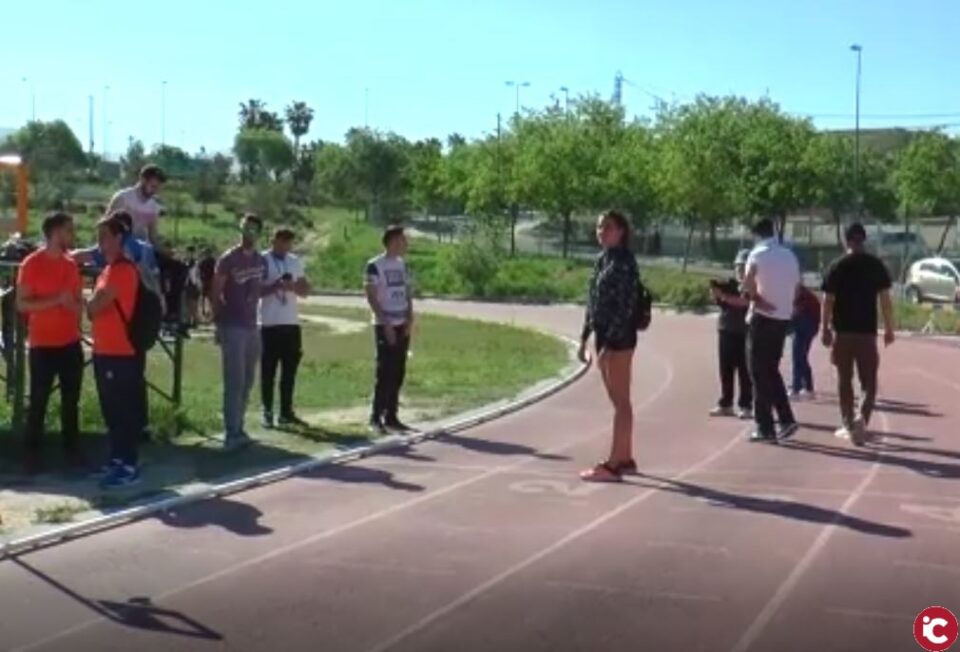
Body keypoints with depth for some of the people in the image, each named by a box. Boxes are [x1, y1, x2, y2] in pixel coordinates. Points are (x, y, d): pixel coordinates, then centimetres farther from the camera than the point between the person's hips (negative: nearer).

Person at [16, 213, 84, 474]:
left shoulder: (71, 264, 8)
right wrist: (56, 300, -21)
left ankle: (72, 450, 20)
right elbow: (22, 304, -12)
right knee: (38, 402, 2)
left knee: (71, 400, 11)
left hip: (71, 343, 5)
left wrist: (73, 305, -8)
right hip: (42, 345, -5)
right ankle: (33, 454, 10)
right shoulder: (31, 264, -10)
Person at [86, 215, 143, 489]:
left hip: (121, 352, -10)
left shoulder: (123, 270, -15)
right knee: (111, 410, 15)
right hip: (105, 350, 10)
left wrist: (85, 305, 3)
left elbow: (94, 306, -17)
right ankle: (117, 459, 24)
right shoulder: (109, 269, 17)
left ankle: (129, 466, -1)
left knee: (124, 410, -5)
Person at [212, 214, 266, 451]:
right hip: (232, 327, -7)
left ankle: (237, 429, 22)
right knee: (235, 382, -7)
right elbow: (215, 293, -7)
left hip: (251, 326, 7)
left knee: (247, 382, 12)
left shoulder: (260, 261, 9)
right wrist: (220, 321, -6)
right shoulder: (228, 259, -10)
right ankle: (232, 434, -3)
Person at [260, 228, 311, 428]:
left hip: (292, 323, 5)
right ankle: (268, 412, 7)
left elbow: (305, 290, 12)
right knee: (268, 371, 0)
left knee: (290, 370, 8)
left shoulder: (295, 261, 12)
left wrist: (293, 286, -9)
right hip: (270, 323, -5)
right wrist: (276, 286, -22)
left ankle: (286, 412, 16)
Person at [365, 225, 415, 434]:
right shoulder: (375, 266, -9)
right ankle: (376, 418, 0)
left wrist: (410, 319, 2)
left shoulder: (402, 265, 12)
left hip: (402, 326, 7)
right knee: (385, 373, -7)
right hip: (385, 326, -7)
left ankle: (391, 416, 14)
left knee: (398, 373, 7)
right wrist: (385, 324, -16)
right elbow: (371, 297, -12)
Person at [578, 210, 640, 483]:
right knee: (619, 401, 14)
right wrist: (585, 337, 15)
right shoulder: (601, 260, 13)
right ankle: (625, 458, 22)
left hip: (619, 338, -9)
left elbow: (626, 307, -19)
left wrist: (609, 344, -23)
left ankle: (613, 464, -5)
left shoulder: (625, 262, -13)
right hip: (603, 336, 9)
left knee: (620, 402, -6)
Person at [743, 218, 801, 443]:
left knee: (760, 372, 1)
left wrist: (757, 300, -6)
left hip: (763, 318, -6)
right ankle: (786, 419, 10)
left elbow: (748, 282, -19)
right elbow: (796, 289, 13)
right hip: (783, 318, 6)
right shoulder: (790, 255, 12)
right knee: (772, 370, 18)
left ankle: (765, 427, 1)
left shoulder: (758, 254, -7)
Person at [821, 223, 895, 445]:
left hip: (842, 330, 0)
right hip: (867, 330, 0)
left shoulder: (837, 266, -2)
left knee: (844, 380, 11)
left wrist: (825, 329, 3)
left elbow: (828, 300, -4)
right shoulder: (876, 265, -1)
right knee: (869, 381, 6)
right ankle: (861, 418, -16)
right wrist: (889, 329, 5)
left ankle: (849, 425, 14)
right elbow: (885, 299, -2)